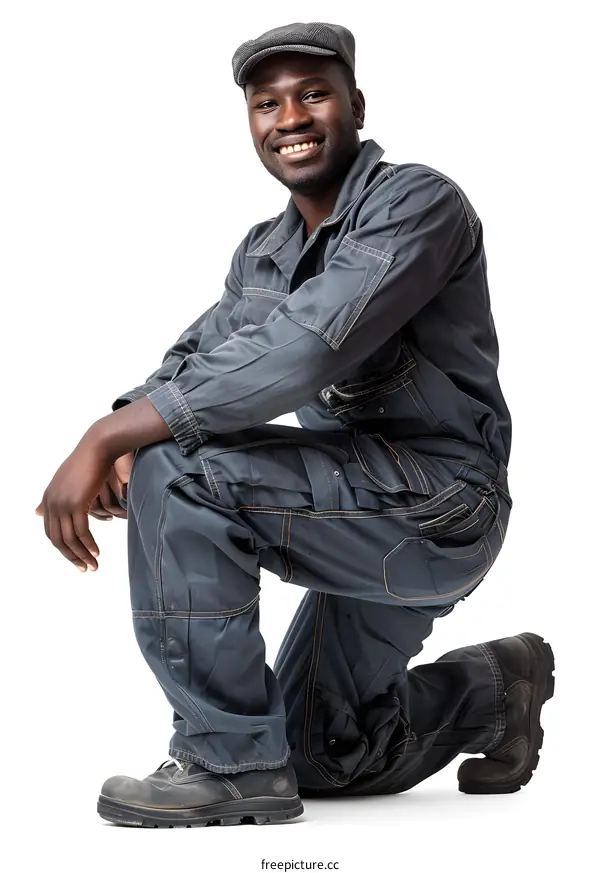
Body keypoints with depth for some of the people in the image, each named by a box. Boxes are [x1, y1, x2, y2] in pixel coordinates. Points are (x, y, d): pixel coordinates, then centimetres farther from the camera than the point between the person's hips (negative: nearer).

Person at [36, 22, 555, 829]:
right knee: (320, 758, 18)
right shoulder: (263, 253, 11)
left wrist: (110, 437, -32)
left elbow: (306, 347, -30)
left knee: (184, 470, -26)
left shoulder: (418, 202, -16)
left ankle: (230, 762, -17)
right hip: (368, 520, 9)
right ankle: (490, 691, 36)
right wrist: (125, 440, -16)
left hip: (441, 507, -9)